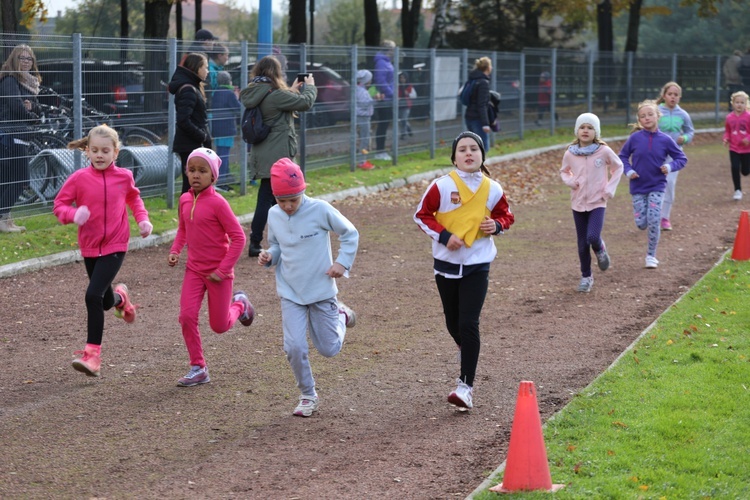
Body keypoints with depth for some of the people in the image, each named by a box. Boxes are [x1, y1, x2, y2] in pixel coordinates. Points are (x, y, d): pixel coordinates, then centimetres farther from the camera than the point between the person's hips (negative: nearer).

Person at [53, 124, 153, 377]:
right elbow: (59, 205, -3)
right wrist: (74, 214, -24)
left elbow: (133, 198, 17)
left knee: (93, 295, -19)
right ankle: (120, 297, 57)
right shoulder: (79, 178, -7)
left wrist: (142, 219, 1)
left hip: (115, 247, -2)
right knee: (106, 301, 17)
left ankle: (92, 354, -12)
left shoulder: (124, 177, -4)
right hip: (89, 247, 3)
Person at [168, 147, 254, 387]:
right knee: (187, 316, -11)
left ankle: (239, 304, 38)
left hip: (218, 272, -5)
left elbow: (238, 237, -17)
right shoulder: (185, 200, 0)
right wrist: (175, 251, 1)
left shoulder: (217, 203, -19)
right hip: (194, 269, 5)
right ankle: (198, 369, 2)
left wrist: (223, 270, -18)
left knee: (219, 326, 5)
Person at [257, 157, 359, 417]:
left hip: (321, 290, -2)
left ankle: (340, 315, 41)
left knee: (329, 349, 8)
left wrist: (342, 263, -11)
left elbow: (350, 234, -1)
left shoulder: (320, 209, -14)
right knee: (294, 347, -10)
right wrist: (268, 257, -9)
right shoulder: (273, 215, -3)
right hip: (290, 293, 2)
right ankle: (308, 396, 12)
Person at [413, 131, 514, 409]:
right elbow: (421, 215, -2)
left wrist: (497, 225, -10)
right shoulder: (442, 186, -8)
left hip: (477, 264, -1)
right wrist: (444, 236, -15)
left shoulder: (492, 189, -2)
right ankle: (466, 350, 48)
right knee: (453, 323, 13)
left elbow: (505, 215, 13)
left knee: (469, 324, -11)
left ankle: (466, 386, -7)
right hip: (446, 262, 1)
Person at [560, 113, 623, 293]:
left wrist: (610, 189, -4)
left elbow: (618, 167, 5)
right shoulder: (570, 153, -4)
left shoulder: (604, 151, -10)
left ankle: (600, 250, 15)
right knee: (582, 243, 7)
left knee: (593, 237, -21)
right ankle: (586, 277, 24)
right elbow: (564, 171, 14)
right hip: (578, 203, 2)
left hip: (597, 203, -2)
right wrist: (570, 181, -7)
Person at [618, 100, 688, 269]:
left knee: (654, 221, -9)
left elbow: (682, 159, 2)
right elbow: (622, 156, 7)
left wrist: (670, 166, -16)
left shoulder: (665, 140, -7)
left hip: (657, 187, -1)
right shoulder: (635, 138, -6)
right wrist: (628, 171, -9)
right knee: (641, 223, -2)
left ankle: (651, 255, 8)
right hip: (638, 187, 1)